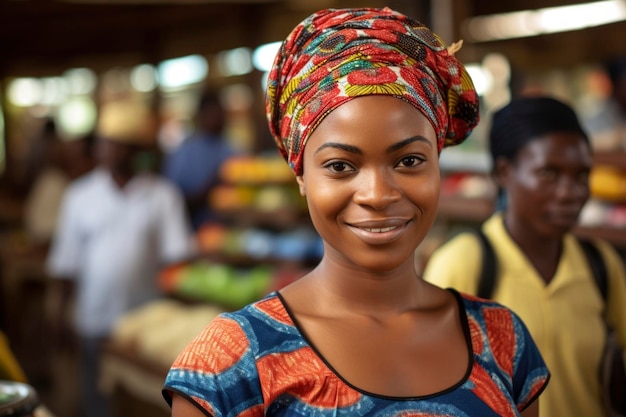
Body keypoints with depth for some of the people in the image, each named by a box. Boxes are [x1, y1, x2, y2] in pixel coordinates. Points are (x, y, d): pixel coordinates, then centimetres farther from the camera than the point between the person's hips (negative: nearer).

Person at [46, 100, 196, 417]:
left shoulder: (163, 195, 1)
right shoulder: (79, 195, 6)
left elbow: (177, 253, -1)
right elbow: (68, 261, 9)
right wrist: (61, 313, 7)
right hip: (96, 321, 1)